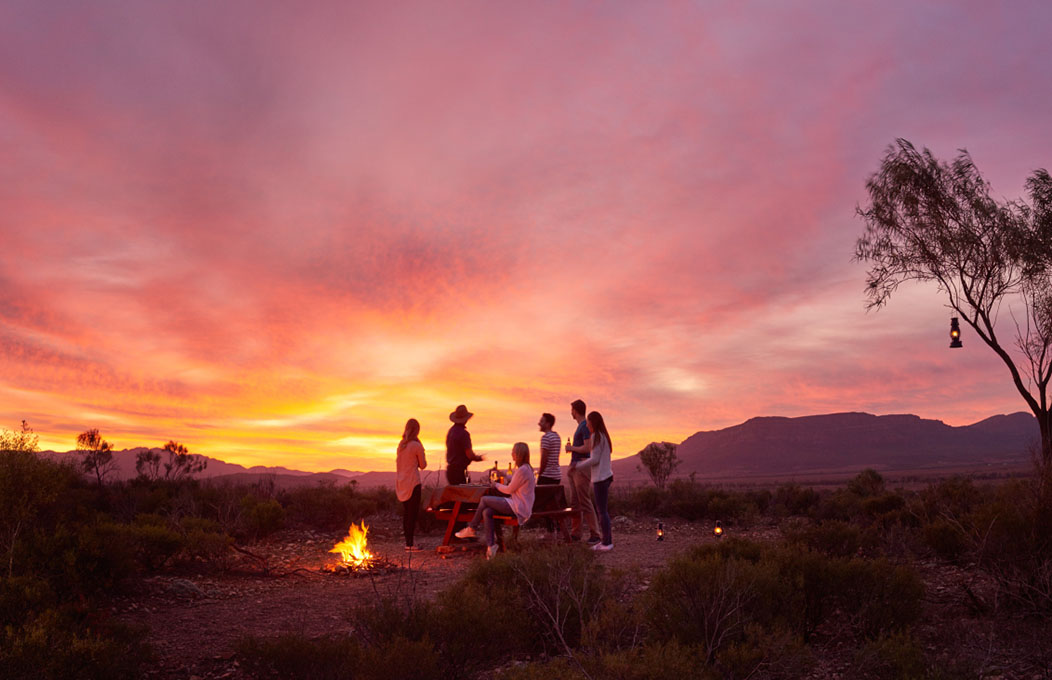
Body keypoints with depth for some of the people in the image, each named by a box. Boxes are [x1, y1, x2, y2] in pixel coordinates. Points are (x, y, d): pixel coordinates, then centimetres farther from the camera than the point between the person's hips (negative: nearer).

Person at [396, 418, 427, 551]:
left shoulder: (401, 444, 8)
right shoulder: (417, 446, -11)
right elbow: (423, 465, -2)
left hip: (401, 483, 7)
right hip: (413, 482, -7)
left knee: (406, 512, 12)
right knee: (413, 513, -3)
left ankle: (408, 541, 17)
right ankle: (410, 543, -4)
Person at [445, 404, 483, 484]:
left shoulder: (451, 431, 10)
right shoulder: (464, 433, -17)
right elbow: (469, 455, -17)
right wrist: (477, 457, 5)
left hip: (450, 469, 9)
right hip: (459, 471, -9)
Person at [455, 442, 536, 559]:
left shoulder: (522, 470, -17)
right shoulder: (527, 468, 15)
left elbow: (510, 489, -11)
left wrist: (496, 485, 5)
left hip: (518, 508, -9)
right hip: (518, 505, 9)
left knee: (484, 499, -7)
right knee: (487, 512, -4)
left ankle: (472, 529, 7)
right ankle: (491, 545, -7)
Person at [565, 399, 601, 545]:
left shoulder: (586, 426, -12)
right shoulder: (580, 427, 18)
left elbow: (588, 448, -20)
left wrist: (571, 448, -8)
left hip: (582, 468, -10)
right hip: (575, 468, 10)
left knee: (585, 501, -11)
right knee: (574, 502, 10)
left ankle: (594, 534, -7)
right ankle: (575, 533, 14)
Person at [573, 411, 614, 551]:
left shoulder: (596, 436, -13)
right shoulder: (604, 436, 15)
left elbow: (595, 460, -16)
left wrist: (578, 466, -6)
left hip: (601, 478, -9)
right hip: (606, 476, 9)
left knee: (602, 511, -4)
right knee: (602, 510, 13)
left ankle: (607, 542, 0)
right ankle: (607, 540, 17)